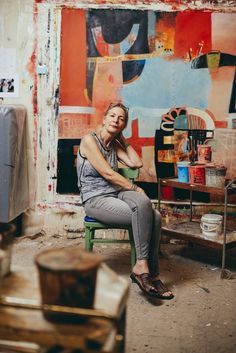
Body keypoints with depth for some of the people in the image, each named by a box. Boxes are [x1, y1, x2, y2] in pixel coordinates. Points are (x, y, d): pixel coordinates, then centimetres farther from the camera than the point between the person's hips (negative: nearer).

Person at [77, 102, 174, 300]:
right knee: (142, 205, -32)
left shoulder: (114, 144, 16)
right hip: (96, 199, -6)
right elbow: (107, 174, -14)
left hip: (116, 193, 6)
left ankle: (150, 273, -18)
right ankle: (142, 267, -25)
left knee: (155, 217, -23)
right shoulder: (89, 140, -6)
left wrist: (122, 138, 10)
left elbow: (137, 163, 5)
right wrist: (135, 188, -10)